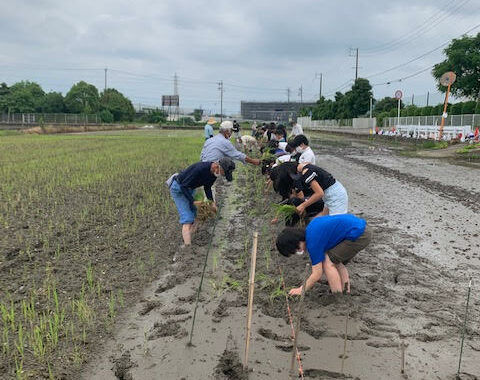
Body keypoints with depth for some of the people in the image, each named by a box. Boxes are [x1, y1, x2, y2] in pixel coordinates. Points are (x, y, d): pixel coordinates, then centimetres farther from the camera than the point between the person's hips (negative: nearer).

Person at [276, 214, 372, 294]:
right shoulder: (310, 228, 11)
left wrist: (301, 290, 6)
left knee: (328, 262, -4)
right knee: (337, 262, 19)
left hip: (359, 235, -10)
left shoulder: (313, 242, -15)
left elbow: (317, 275, -9)